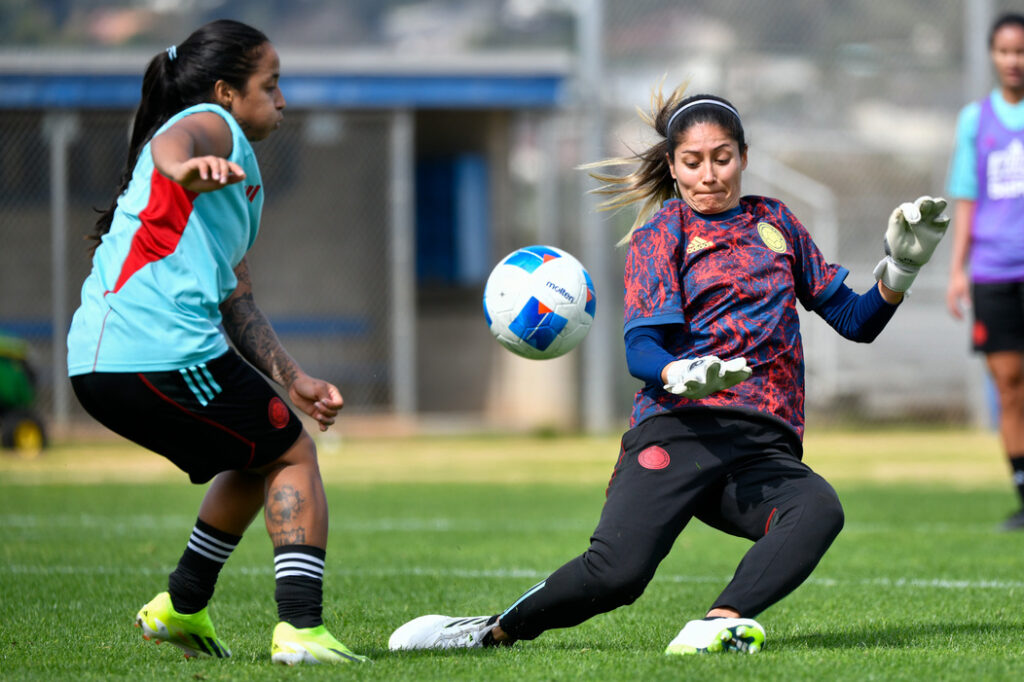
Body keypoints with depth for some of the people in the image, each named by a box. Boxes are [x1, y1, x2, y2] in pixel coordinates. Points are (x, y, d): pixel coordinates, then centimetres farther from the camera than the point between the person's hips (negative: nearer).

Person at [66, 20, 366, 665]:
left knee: (260, 459, 27)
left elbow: (236, 304, 32)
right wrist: (184, 165, -48)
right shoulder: (211, 125, 2)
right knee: (294, 454, 2)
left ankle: (181, 609, 29)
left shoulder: (239, 188, 31)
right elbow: (171, 142, -25)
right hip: (160, 353, -10)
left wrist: (293, 381, 25)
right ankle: (301, 629, -9)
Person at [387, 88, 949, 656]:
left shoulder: (773, 222, 23)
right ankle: (495, 631, -3)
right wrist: (685, 375, -25)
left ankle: (721, 625, -48)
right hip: (680, 426, -3)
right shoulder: (662, 233, 11)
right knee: (617, 571, -26)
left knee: (819, 512, -33)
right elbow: (639, 350, -2)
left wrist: (900, 267, 7)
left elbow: (853, 320, 26)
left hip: (765, 449, 3)